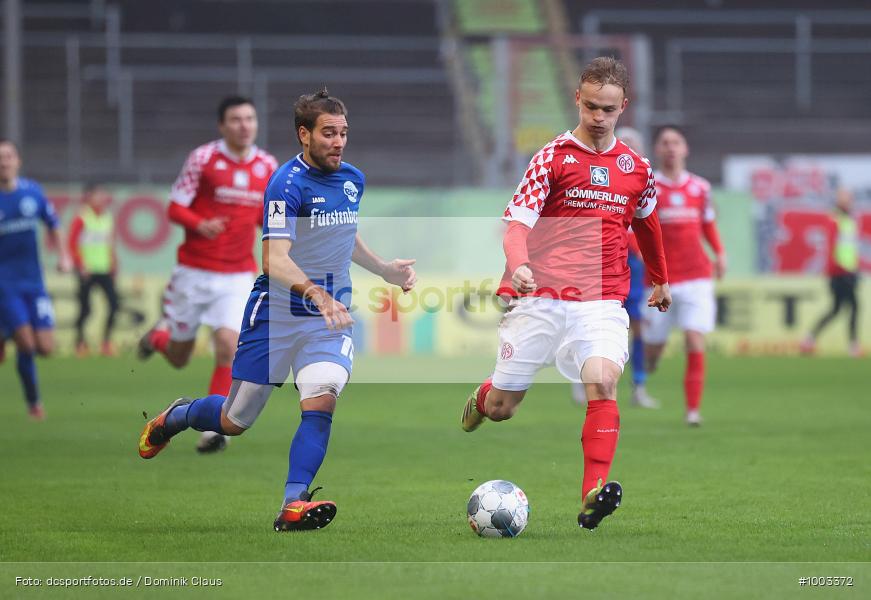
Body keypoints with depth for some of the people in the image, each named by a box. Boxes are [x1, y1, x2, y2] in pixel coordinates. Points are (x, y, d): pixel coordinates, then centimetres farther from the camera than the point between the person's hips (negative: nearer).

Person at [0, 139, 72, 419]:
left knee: (45, 347, -5)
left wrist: (63, 256, 6)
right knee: (26, 344, -14)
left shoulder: (33, 191, 2)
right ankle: (33, 400, 7)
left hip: (33, 282, 4)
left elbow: (52, 225, 17)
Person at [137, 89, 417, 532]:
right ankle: (174, 418, 40)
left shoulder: (353, 179, 6)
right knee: (234, 422, 8)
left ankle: (293, 504, -24)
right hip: (276, 314, -4)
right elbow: (275, 260, -29)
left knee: (321, 400, -22)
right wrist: (316, 293, -44)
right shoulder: (287, 184, -18)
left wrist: (385, 270, 18)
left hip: (330, 317, 5)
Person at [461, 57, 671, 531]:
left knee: (602, 380, -27)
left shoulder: (637, 167, 10)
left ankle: (594, 498, -31)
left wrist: (660, 280, 41)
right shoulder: (552, 158, -1)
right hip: (540, 297, -1)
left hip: (601, 301, 1)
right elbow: (518, 223, -9)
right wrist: (518, 266, -30)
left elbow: (646, 221, 30)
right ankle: (483, 397, 43)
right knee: (501, 408, 4)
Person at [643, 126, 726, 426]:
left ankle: (693, 409, -9)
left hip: (696, 277, 1)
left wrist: (719, 253, 7)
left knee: (695, 344, -13)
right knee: (653, 347, 4)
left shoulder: (700, 188, 8)